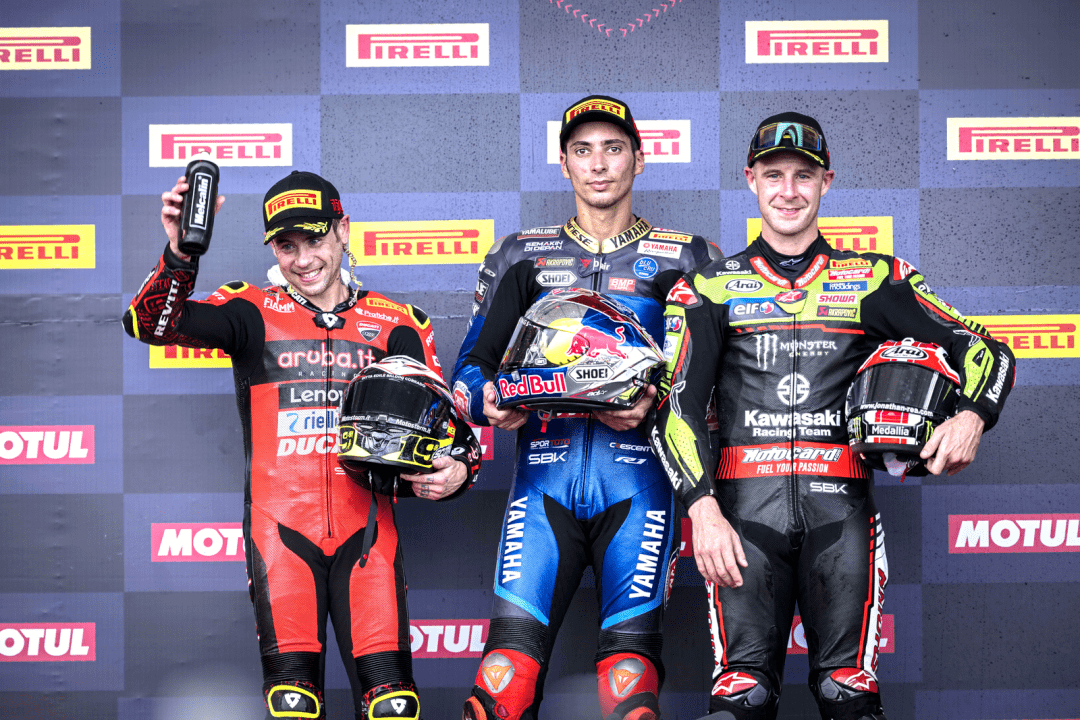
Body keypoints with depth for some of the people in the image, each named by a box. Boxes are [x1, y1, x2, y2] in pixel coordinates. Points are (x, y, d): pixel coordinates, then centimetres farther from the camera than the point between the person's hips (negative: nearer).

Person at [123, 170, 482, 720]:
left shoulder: (396, 324, 13)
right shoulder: (254, 314, 8)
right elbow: (151, 323, -6)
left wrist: (457, 469, -6)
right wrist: (180, 254, -25)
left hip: (366, 528, 1)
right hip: (281, 526, -1)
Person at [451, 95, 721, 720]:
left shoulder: (685, 260, 14)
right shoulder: (520, 257, 19)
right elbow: (471, 367, 17)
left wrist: (657, 404, -11)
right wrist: (490, 402, -5)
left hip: (639, 478, -1)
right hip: (546, 474, 1)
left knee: (630, 651, -11)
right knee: (514, 641, -13)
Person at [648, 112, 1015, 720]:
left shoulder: (873, 280, 15)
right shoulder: (710, 287, 14)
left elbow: (986, 353, 14)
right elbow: (677, 405, 6)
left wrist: (972, 418, -9)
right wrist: (703, 507, -9)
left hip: (840, 504, 1)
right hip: (746, 504, 0)